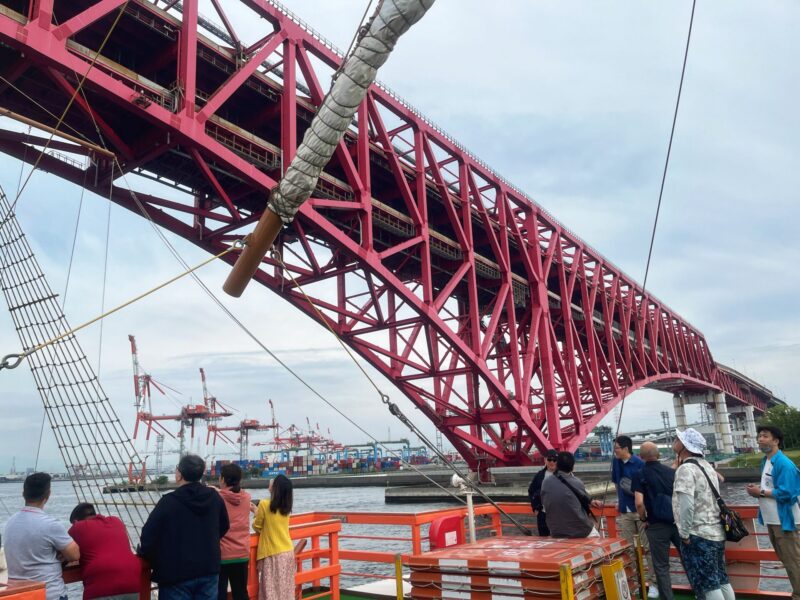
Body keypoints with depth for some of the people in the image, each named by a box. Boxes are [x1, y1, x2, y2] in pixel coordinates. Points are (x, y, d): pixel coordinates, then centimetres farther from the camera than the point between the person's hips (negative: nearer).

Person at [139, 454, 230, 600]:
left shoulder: (168, 501, -16)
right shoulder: (214, 497, 0)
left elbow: (149, 535, -13)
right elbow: (223, 528, 14)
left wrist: (144, 556, 8)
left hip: (176, 574, -4)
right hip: (209, 570, 4)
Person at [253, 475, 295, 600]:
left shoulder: (264, 504, -12)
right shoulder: (286, 507, 4)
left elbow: (257, 527, -1)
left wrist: (257, 514, 17)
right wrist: (257, 511, 22)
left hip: (272, 554, -5)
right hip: (288, 552, 6)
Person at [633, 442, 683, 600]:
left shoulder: (639, 475, -7)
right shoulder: (671, 471, 5)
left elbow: (639, 503, -17)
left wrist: (644, 519, -1)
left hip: (657, 525, -4)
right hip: (678, 522, 4)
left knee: (661, 567, 8)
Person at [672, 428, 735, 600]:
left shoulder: (685, 469, -17)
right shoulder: (706, 466, 11)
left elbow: (686, 505, -25)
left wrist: (684, 533, -16)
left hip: (698, 535, -9)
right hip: (716, 532, 9)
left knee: (707, 585, -1)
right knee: (721, 580, 16)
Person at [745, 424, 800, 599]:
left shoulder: (784, 464, -21)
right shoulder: (765, 461, 8)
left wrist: (761, 492, -19)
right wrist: (757, 489, -1)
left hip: (784, 520, -10)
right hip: (772, 520, 10)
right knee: (785, 559, 20)